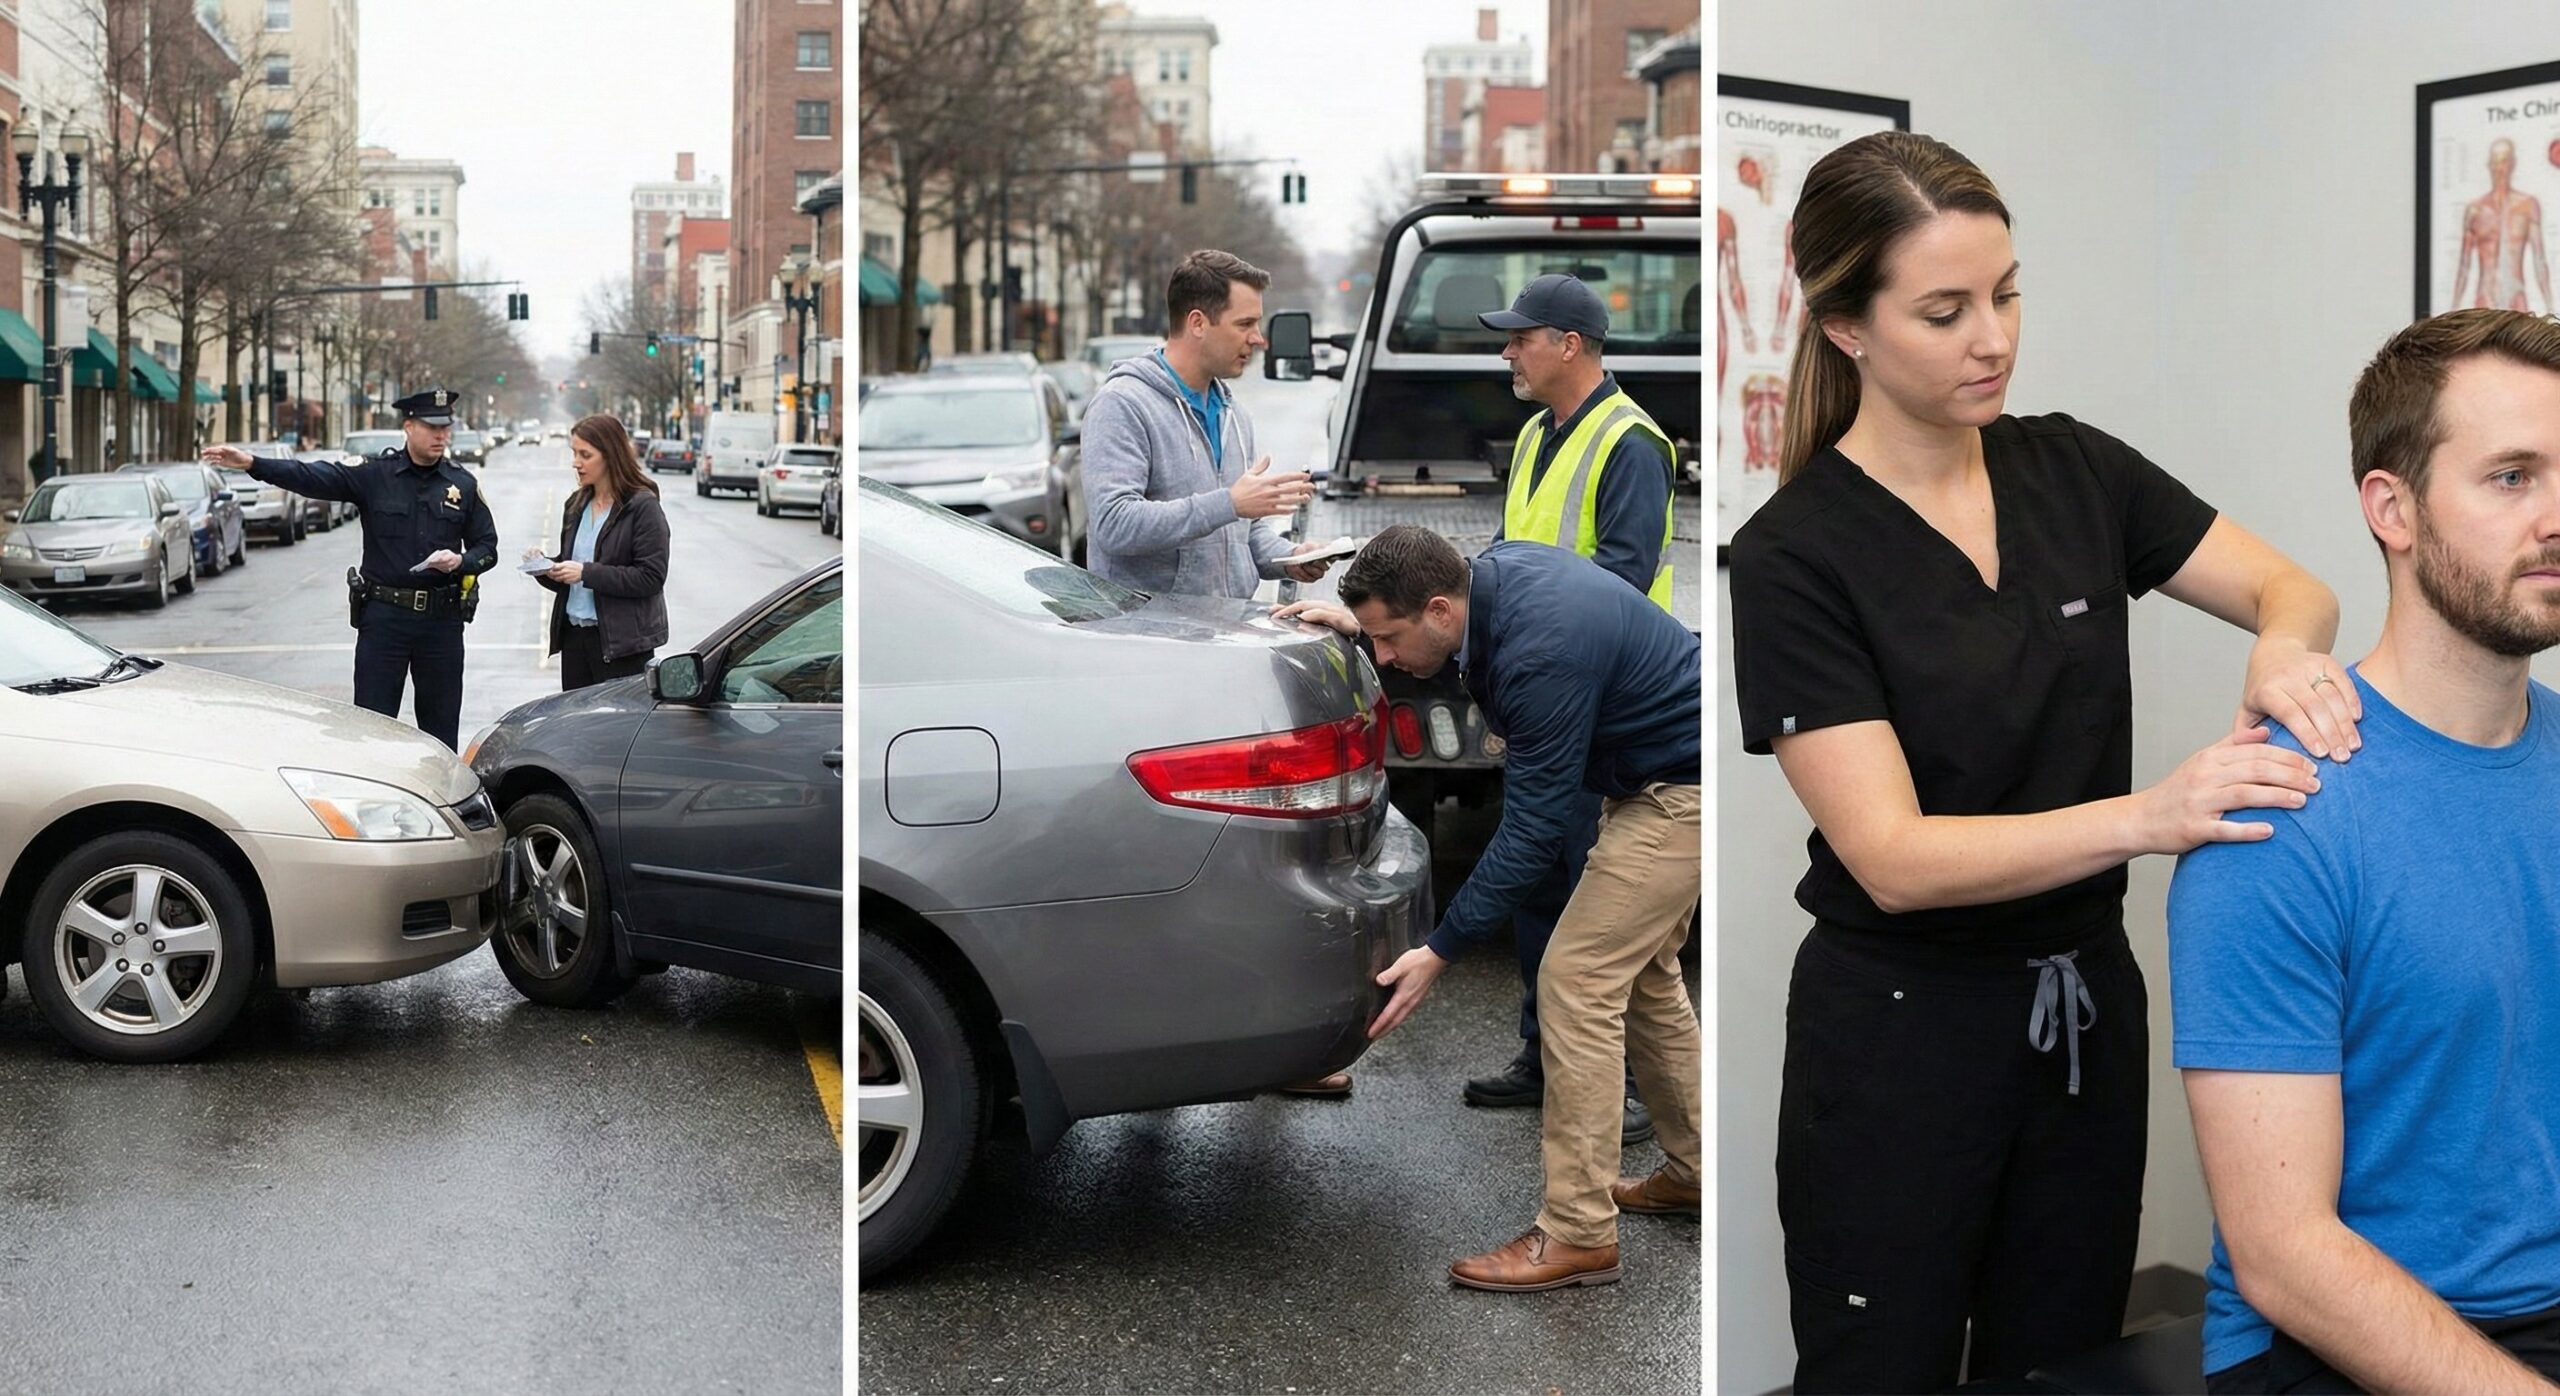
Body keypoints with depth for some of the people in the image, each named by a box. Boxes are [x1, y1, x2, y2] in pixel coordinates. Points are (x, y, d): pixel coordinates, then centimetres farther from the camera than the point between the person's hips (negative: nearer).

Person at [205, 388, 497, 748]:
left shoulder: (463, 485, 5)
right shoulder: (375, 476, 0)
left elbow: (487, 547, 10)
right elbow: (313, 478, -10)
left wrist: (460, 561, -12)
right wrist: (252, 464, -23)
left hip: (441, 621, 1)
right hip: (383, 616, -1)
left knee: (441, 725, 9)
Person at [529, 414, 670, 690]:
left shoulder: (643, 506, -8)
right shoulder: (577, 505, 14)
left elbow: (651, 577, -15)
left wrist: (587, 573, -18)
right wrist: (546, 568, -1)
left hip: (621, 641, -7)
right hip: (575, 636, 7)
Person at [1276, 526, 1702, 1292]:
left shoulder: (1541, 655, -33)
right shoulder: (1492, 570, -7)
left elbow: (1534, 829, -27)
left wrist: (1439, 951, -23)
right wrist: (1359, 620, 2)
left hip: (1681, 794, -10)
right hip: (1664, 775, 10)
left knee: (1577, 979, -11)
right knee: (1641, 972, 20)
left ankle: (1577, 1234, -7)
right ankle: (1689, 1171, 35)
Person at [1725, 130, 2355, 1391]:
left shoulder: (2073, 470, 0)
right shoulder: (1798, 555, -17)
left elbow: (2294, 590, 4)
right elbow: (1893, 856, -23)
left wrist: (2285, 652, -21)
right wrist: (2146, 819, -36)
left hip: (2086, 1009, 5)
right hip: (1900, 1036, -5)